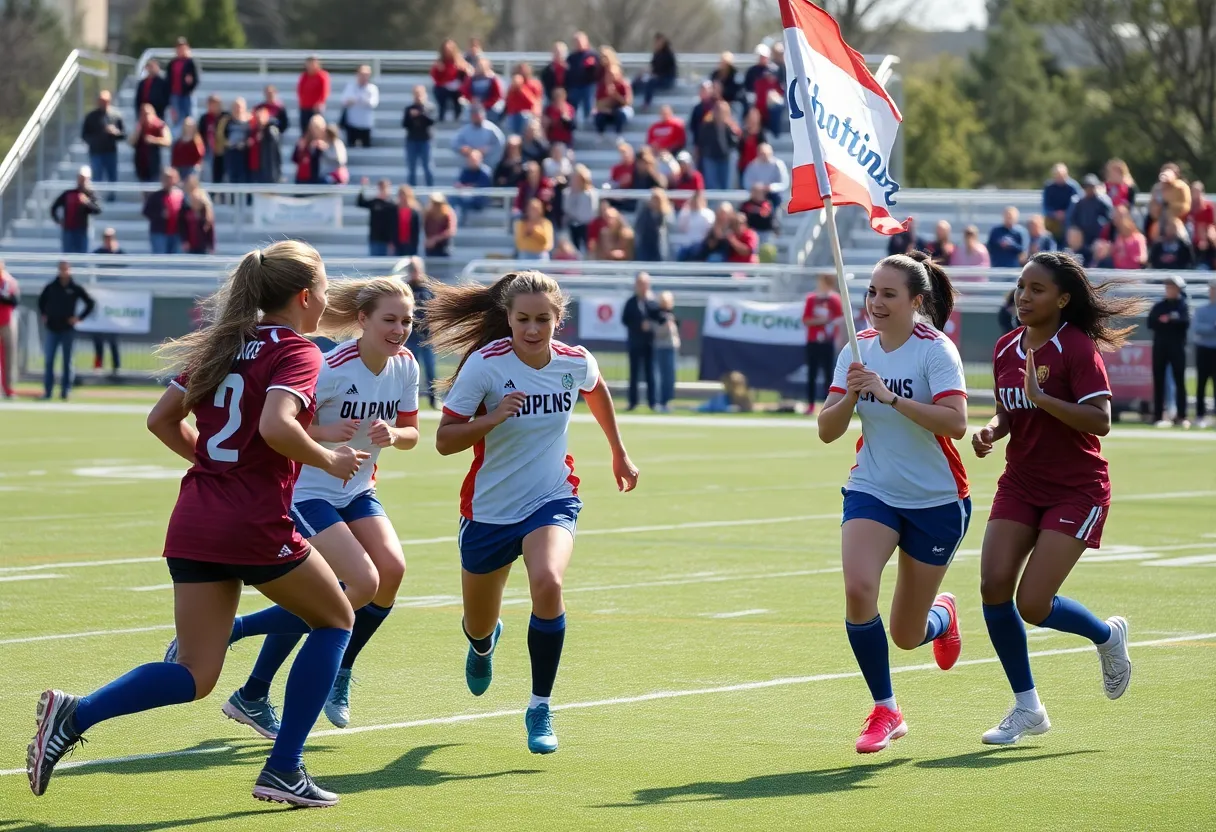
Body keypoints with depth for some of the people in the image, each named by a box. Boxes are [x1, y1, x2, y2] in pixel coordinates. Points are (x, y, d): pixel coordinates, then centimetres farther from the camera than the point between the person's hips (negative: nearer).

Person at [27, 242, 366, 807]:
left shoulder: (221, 346, 15)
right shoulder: (296, 352, -6)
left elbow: (161, 419, 15)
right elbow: (275, 426, -24)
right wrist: (329, 461, -9)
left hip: (194, 524, 7)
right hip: (258, 527, -7)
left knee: (195, 677, 8)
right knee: (335, 619, 18)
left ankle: (73, 715, -15)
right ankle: (283, 771, 11)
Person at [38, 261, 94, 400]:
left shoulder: (76, 288, -1)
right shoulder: (50, 287, 4)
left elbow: (90, 303, 5)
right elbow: (41, 301, 21)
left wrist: (79, 318, 0)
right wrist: (43, 315, 10)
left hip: (68, 329, -1)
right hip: (51, 329, 1)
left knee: (67, 361, 4)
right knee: (48, 361, -1)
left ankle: (65, 390, 9)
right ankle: (47, 390, 3)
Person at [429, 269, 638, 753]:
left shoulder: (576, 363, -10)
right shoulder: (485, 364, -19)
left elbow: (596, 391, 17)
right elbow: (444, 441, -18)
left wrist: (619, 454, 24)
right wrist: (491, 419, -35)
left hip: (552, 500, 0)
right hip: (489, 508, 0)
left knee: (547, 583, -31)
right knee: (479, 626, 16)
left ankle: (540, 708, -17)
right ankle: (484, 642, 58)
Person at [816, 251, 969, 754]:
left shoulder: (936, 350, -14)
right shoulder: (858, 350, 0)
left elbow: (955, 422, -27)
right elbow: (827, 430, -2)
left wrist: (890, 396, -33)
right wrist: (850, 396, -21)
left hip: (937, 501, -3)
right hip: (872, 491, 3)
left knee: (907, 636, 5)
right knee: (858, 588, -25)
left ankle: (942, 613, 44)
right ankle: (885, 712, -11)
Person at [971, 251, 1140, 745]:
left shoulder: (1077, 348, -14)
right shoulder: (1006, 349, 6)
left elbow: (1100, 421, -21)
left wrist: (1042, 397, -29)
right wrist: (990, 432, -2)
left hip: (1076, 491, -6)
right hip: (1020, 484, 6)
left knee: (1033, 605, -13)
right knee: (994, 587, -10)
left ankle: (1107, 636, 22)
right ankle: (1027, 708, 6)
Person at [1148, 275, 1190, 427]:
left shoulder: (1183, 305, 4)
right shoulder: (1159, 306, 12)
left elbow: (1185, 323, -11)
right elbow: (1151, 323, -1)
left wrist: (1168, 321, -13)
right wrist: (1173, 322, -13)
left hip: (1177, 347, -3)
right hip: (1160, 346, 3)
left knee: (1180, 381, -2)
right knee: (1158, 381, 1)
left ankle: (1181, 416, -1)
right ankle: (1158, 416, 3)